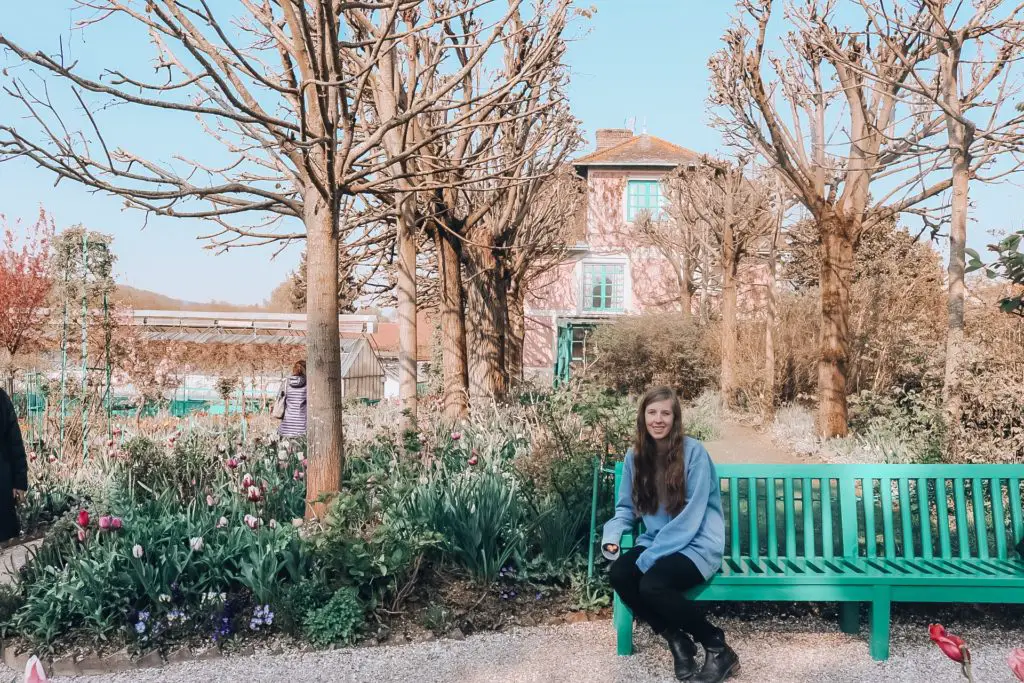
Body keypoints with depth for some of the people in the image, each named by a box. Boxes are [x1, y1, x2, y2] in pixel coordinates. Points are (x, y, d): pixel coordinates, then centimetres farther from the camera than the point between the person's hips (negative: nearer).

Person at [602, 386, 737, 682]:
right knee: (618, 574, -21)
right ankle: (678, 640, -1)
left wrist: (650, 557, -23)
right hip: (656, 541, 6)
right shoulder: (634, 455, 2)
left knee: (652, 585, -30)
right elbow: (625, 507, 8)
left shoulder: (694, 452, -15)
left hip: (697, 544, -6)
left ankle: (718, 648, -6)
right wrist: (612, 536, -14)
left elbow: (691, 517, -19)